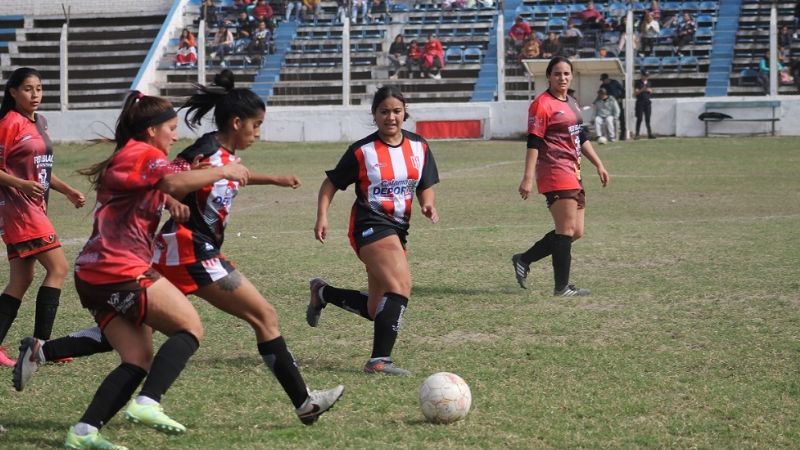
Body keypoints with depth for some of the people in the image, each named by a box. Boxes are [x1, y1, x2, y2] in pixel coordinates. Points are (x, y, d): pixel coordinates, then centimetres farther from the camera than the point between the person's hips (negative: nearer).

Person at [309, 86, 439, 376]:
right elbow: (331, 184, 1)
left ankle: (322, 293, 35)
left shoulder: (419, 147, 6)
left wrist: (428, 205, -8)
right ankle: (380, 360, -27)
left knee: (377, 310, 10)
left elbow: (425, 187, 14)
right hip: (370, 224, -7)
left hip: (398, 228, 7)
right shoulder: (362, 151, -7)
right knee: (401, 284, -28)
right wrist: (322, 217, -13)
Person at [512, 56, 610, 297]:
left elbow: (582, 138, 25)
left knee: (575, 232, 10)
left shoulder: (572, 104, 17)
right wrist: (528, 178, -19)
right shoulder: (542, 104, -10)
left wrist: (598, 164, 22)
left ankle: (523, 260, 19)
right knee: (567, 229, -8)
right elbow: (533, 142, -15)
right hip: (555, 173, -9)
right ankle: (562, 287, -2)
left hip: (573, 173, 9)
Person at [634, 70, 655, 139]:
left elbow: (651, 92, 20)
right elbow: (635, 93, -7)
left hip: (647, 102, 5)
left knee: (647, 118, 3)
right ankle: (637, 134, -2)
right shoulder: (638, 83, -3)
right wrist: (642, 90, -21)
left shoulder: (649, 83, 13)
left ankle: (649, 133, 3)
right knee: (639, 119, -5)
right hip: (640, 102, -5)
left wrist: (649, 90, -3)